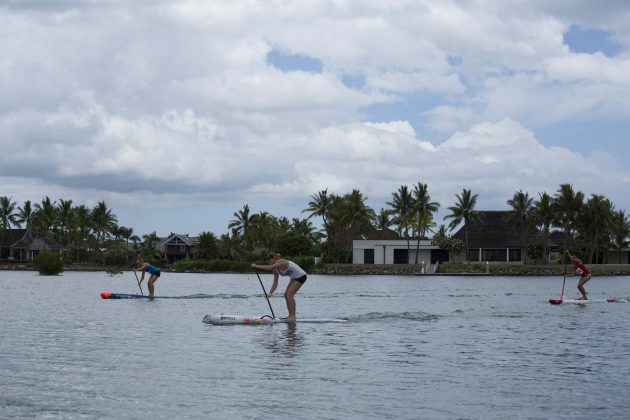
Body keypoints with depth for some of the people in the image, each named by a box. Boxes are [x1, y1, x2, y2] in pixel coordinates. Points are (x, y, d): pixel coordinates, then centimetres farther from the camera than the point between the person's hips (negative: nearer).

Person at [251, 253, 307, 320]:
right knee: (286, 295, 7)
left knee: (289, 294, -16)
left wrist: (256, 266, -34)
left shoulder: (280, 262, -20)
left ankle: (293, 317, -14)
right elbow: (275, 283, 5)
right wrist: (270, 293, -7)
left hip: (301, 276, -10)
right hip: (294, 278, 10)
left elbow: (269, 267, -36)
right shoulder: (276, 270, 6)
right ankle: (290, 315, 11)